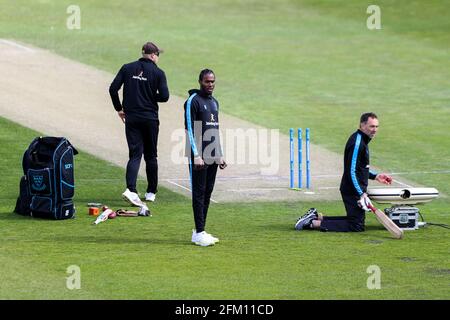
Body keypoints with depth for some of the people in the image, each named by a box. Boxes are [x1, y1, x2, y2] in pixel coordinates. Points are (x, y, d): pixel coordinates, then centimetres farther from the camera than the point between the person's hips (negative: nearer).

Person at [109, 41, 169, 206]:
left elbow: (113, 89, -2)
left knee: (135, 154, -1)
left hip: (131, 118, 2)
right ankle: (151, 192, 18)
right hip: (150, 119, -2)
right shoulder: (158, 73, -4)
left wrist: (119, 109, 9)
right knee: (151, 155, 13)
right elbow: (164, 96, -11)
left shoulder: (127, 68, 3)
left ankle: (131, 189, -22)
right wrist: (151, 97, 10)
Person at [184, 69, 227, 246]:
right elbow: (189, 129, -12)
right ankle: (199, 233, -8)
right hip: (199, 156, -8)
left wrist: (220, 155, 19)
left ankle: (200, 231, 12)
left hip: (212, 156, 8)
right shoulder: (193, 101, -7)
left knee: (207, 192, 8)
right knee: (199, 193, -7)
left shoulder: (214, 102, 18)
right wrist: (196, 155, -18)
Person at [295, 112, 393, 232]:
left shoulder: (362, 140, 14)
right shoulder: (357, 142, -18)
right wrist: (362, 194, -27)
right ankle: (314, 223, -12)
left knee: (355, 220, 16)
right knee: (357, 226, -11)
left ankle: (317, 216, 16)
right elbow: (351, 172, -23)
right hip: (353, 191, -10)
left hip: (357, 190, 10)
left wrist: (375, 176, 19)